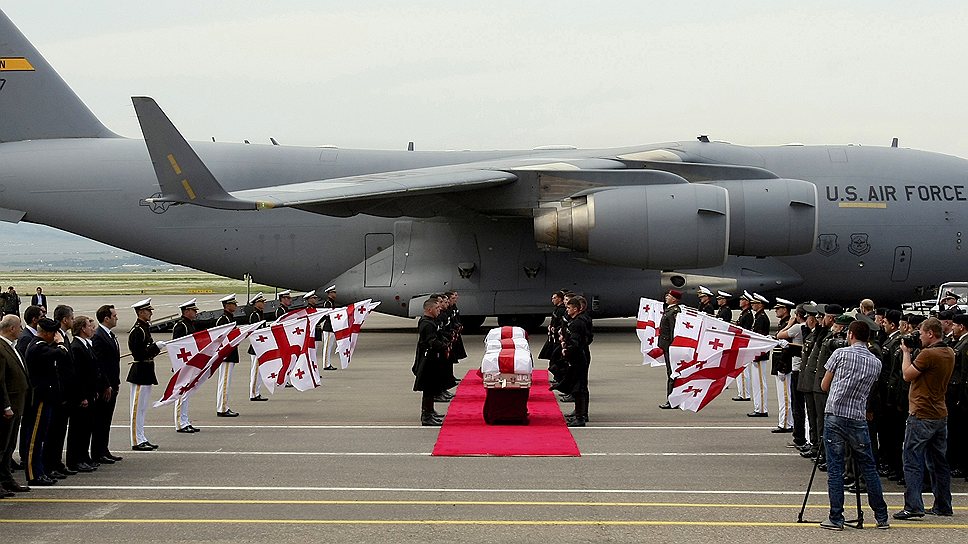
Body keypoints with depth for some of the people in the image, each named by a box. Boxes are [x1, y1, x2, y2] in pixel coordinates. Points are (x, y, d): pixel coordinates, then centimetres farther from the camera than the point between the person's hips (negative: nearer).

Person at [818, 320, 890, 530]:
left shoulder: (841, 354, -2)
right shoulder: (876, 363, 9)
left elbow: (824, 385, 6)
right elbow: (867, 391, 17)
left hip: (834, 416, -3)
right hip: (858, 419, 3)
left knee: (835, 469, 0)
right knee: (868, 468, 12)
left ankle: (836, 519, -1)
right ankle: (881, 517, 16)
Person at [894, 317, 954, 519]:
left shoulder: (928, 354, -18)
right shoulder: (949, 353, 9)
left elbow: (907, 375, -11)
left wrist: (906, 353, 1)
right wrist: (912, 352, 13)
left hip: (921, 415, -8)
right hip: (940, 414, 8)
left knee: (913, 462, -6)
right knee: (938, 462, 14)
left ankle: (913, 506, -12)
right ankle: (943, 505, 19)